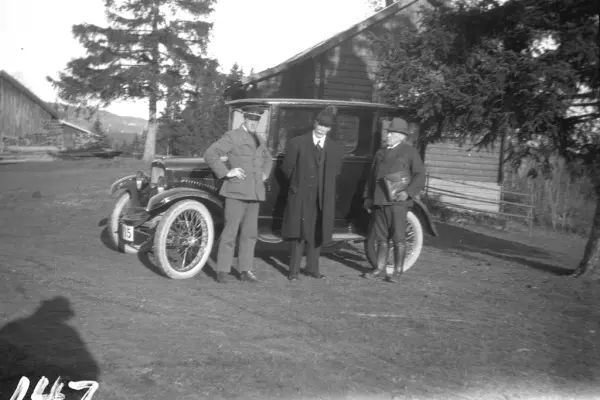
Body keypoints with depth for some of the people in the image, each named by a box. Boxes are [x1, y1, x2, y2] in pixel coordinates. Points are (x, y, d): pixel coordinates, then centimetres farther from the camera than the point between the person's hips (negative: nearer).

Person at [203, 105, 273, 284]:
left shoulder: (259, 140, 17)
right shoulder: (232, 136, -4)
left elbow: (268, 158, 37)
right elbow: (210, 154, -13)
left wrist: (265, 174, 20)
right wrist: (226, 172, -15)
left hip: (254, 193, 7)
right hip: (236, 191, -6)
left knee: (250, 232, 7)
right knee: (231, 231, -6)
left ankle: (246, 270, 14)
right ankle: (222, 271, 0)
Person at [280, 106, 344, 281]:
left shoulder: (336, 149, 6)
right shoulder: (297, 143, -1)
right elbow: (287, 167, 5)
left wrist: (324, 186, 10)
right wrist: (296, 184, 10)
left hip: (323, 199, 3)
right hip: (300, 196, -2)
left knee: (318, 234, 7)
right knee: (299, 233, -1)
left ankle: (313, 267, 20)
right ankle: (294, 270, 5)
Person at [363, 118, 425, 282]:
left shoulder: (410, 152, 1)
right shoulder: (380, 153, 19)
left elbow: (420, 175, -5)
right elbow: (372, 177, 21)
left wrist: (408, 192, -17)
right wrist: (368, 197, 15)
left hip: (397, 202, -5)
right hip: (378, 201, 5)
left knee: (398, 238, -2)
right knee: (381, 238, 10)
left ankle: (397, 271, 6)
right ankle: (379, 268, 18)